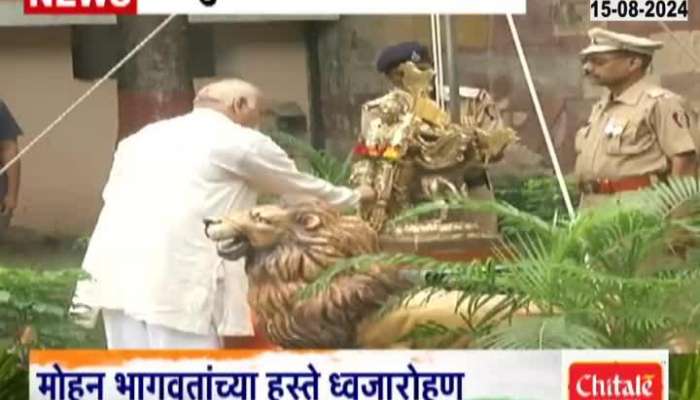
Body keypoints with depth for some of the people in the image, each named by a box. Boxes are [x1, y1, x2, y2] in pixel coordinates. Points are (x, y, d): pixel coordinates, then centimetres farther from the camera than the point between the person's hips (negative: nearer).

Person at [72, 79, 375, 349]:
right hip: (175, 279, -7)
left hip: (116, 270, 7)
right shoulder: (241, 142, 6)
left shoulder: (146, 135, 25)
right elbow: (301, 188, 18)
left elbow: (113, 193, 22)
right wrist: (353, 198, 36)